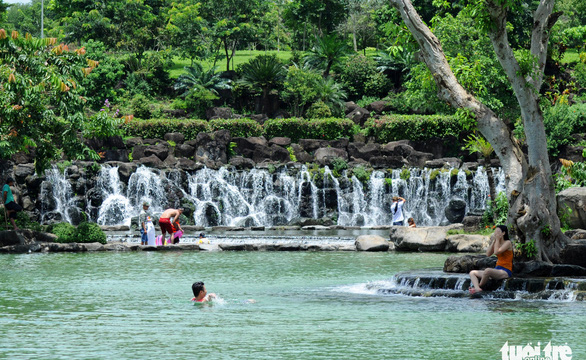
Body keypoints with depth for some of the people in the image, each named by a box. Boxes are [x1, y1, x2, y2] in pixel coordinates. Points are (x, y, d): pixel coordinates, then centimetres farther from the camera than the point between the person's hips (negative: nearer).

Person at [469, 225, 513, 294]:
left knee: (487, 270, -40)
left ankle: (479, 286, -15)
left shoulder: (508, 243, -6)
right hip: (497, 269, 9)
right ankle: (477, 289, -29)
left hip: (505, 272, -9)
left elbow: (496, 252, -21)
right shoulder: (497, 243, 17)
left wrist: (497, 240, -8)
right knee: (472, 273, 0)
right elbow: (488, 254, 5)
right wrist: (494, 240, 2)